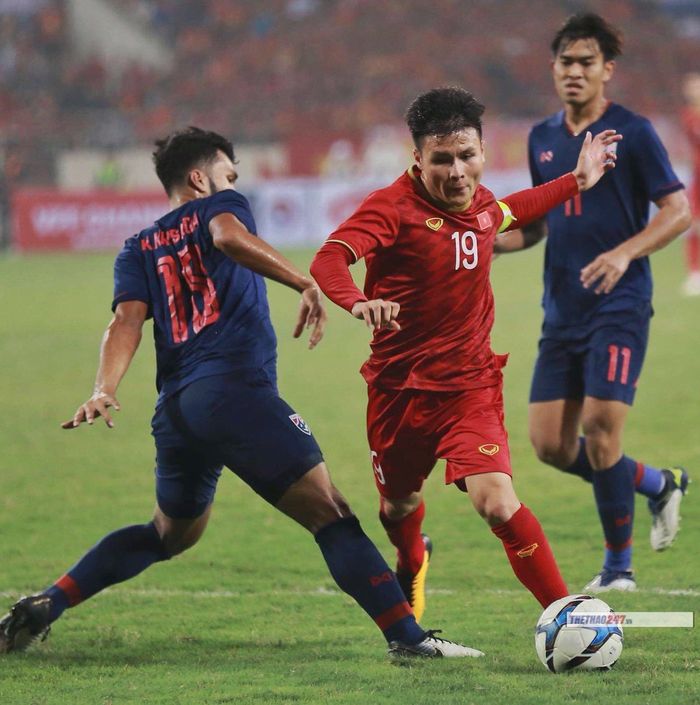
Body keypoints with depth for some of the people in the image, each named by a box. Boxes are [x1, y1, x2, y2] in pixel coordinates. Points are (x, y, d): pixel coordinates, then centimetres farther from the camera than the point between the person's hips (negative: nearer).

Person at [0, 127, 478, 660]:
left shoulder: (139, 249, 23)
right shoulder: (218, 207, 11)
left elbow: (127, 321, 6)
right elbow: (229, 236, -14)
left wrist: (103, 391, -7)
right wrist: (306, 285, -20)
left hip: (175, 408, 6)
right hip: (236, 388, -6)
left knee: (171, 533, 27)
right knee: (329, 513, -10)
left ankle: (45, 606, 20)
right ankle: (407, 636, -22)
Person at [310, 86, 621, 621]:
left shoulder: (479, 201, 1)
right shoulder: (393, 207, -17)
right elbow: (330, 258, -34)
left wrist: (577, 182, 31)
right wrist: (358, 302, -55)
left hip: (470, 385, 1)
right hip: (400, 389, -1)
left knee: (498, 502, -21)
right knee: (400, 506, 21)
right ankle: (412, 566, 57)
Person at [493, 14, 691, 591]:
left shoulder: (632, 133, -5)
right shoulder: (543, 139, 13)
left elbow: (678, 212, -7)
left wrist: (625, 253, -22)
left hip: (619, 307, -6)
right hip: (563, 312, 6)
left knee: (601, 428, -15)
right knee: (550, 444, 1)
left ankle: (618, 564, 1)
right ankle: (659, 484, 25)